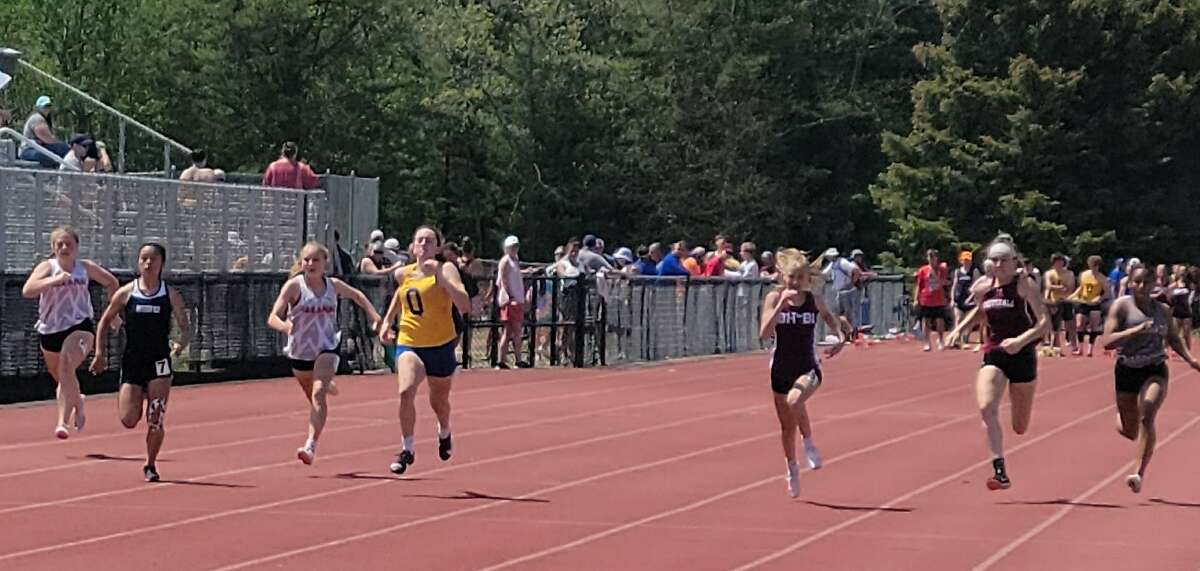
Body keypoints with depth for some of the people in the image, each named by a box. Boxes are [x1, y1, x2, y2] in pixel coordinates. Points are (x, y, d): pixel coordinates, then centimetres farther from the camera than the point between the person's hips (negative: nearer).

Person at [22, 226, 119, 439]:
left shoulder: (86, 267, 1)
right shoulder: (47, 267, -5)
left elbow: (111, 282, 20)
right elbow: (27, 291, -23)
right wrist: (55, 280, -32)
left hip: (80, 326, -2)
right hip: (49, 330, 2)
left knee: (66, 367, -28)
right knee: (61, 378, 17)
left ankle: (63, 421, -33)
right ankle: (77, 403, 52)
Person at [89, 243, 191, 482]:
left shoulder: (171, 295, 1)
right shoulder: (126, 293, 1)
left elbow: (186, 329, 3)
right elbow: (105, 322, 12)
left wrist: (181, 344, -19)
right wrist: (100, 353, 4)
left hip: (159, 363, -1)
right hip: (131, 363, 1)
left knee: (156, 421, -8)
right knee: (128, 420, -8)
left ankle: (150, 465, 12)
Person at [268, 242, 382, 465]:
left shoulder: (334, 285, -4)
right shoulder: (294, 286, -14)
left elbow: (357, 295, 19)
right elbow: (273, 318, -23)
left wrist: (375, 317, 11)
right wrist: (284, 325, -45)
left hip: (327, 348, -1)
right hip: (300, 352, 1)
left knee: (318, 394, -24)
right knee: (312, 398, 21)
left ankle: (311, 446, -32)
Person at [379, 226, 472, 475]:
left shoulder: (445, 269, -9)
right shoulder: (404, 273, 5)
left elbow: (464, 305, -23)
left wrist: (440, 275, -29)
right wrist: (387, 321, 18)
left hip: (440, 345, -2)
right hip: (408, 343, 2)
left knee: (439, 401, 16)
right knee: (406, 392, -24)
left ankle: (444, 433, 52)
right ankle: (407, 450, -10)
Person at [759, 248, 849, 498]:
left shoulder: (814, 300, -3)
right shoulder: (774, 298, -7)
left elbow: (830, 317, 20)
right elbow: (764, 334, -19)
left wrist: (841, 336, 1)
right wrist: (781, 304, -27)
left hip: (808, 368, -1)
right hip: (781, 369, 1)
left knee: (795, 400, -33)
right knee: (787, 426, 12)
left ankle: (808, 443, -8)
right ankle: (792, 468, 35)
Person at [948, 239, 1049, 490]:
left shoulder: (1025, 286, -10)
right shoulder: (983, 288, 4)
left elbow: (1044, 322, -16)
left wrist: (1020, 340, -30)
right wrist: (960, 329, 9)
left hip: (1022, 356, -3)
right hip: (993, 356, 3)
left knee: (1020, 428, 10)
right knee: (986, 408, -25)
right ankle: (1000, 472, -24)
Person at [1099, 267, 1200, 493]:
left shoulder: (1163, 310, 6)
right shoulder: (1122, 306, -6)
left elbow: (1174, 339, 22)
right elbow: (1107, 341, -16)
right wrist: (1136, 330, -28)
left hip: (1155, 371, 1)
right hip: (1127, 371, -1)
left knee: (1147, 417, -24)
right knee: (1129, 432, 9)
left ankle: (1140, 474, -20)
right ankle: (1121, 413, 49)